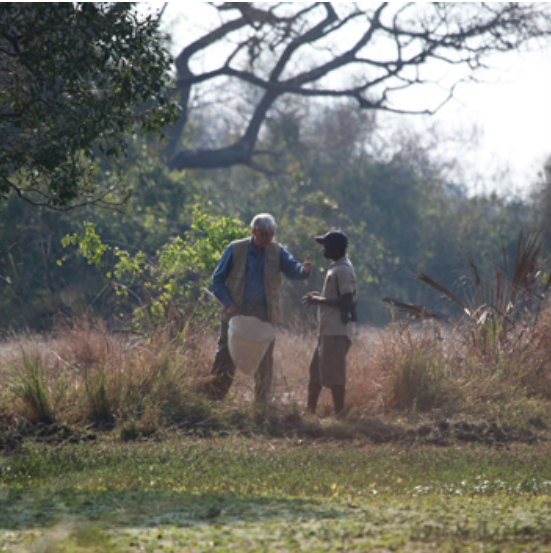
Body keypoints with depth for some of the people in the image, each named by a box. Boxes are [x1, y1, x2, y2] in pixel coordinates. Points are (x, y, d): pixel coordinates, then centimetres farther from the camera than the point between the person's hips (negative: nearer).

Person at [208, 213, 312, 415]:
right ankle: (212, 401, 11)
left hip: (264, 315, 1)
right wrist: (229, 304, -13)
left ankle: (262, 408, 13)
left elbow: (292, 268, -12)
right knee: (225, 358, 1)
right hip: (236, 313, -1)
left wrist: (303, 269, -36)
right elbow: (218, 279, 0)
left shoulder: (276, 252, 2)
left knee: (264, 362, 4)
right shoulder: (235, 250, -3)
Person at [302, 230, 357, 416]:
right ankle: (310, 410, 22)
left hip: (337, 331, -11)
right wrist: (319, 296, 12)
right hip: (328, 329, 11)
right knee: (316, 370, 15)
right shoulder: (336, 268, 16)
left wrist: (319, 301, -15)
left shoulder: (343, 270, -16)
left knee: (333, 373, -8)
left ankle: (339, 413, -4)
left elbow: (346, 301, -22)